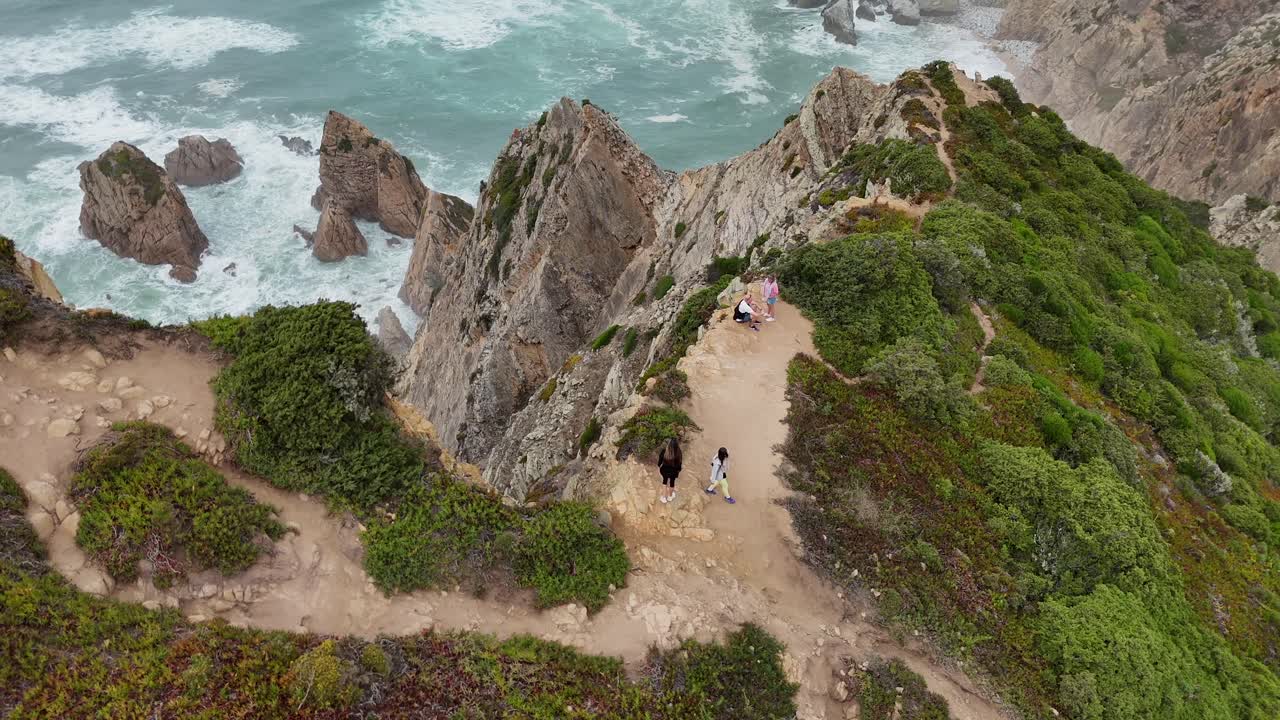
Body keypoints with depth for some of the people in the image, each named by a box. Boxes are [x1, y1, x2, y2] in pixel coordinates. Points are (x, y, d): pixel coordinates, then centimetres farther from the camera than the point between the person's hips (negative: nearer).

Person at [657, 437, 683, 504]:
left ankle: (664, 497, 41)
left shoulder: (664, 451, -26)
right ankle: (670, 496, 50)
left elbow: (660, 459, -10)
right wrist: (678, 471, 5)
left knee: (665, 481, 30)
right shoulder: (678, 453, -28)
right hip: (673, 471, -1)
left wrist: (659, 467, 9)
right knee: (672, 482, 27)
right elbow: (679, 463, -14)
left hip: (664, 470, 1)